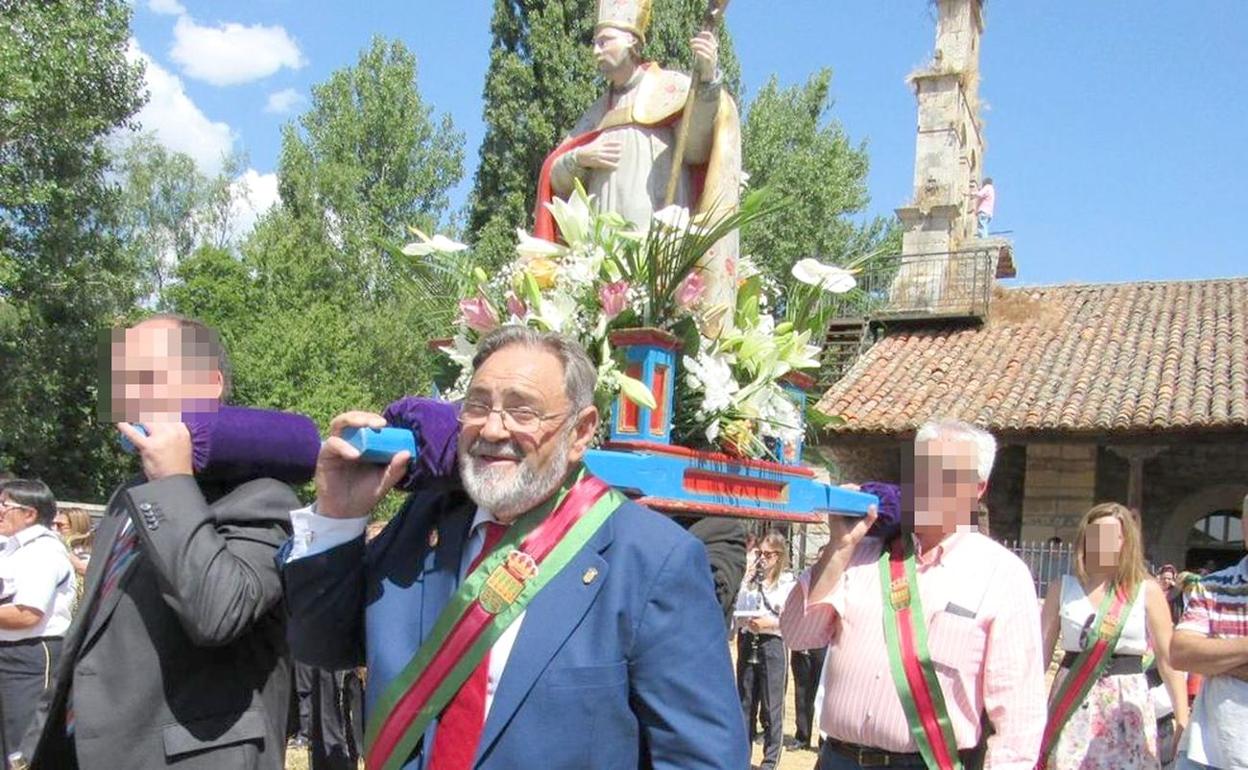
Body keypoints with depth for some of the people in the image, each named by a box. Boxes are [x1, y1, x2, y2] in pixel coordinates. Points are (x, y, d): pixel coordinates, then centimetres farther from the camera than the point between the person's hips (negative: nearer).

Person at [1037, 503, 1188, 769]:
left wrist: (1183, 721, -6)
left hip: (1127, 704, -1)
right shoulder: (1062, 588, 3)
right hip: (1073, 707, 1)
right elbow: (1041, 650, 3)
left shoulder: (1147, 591, 0)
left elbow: (1168, 660, -1)